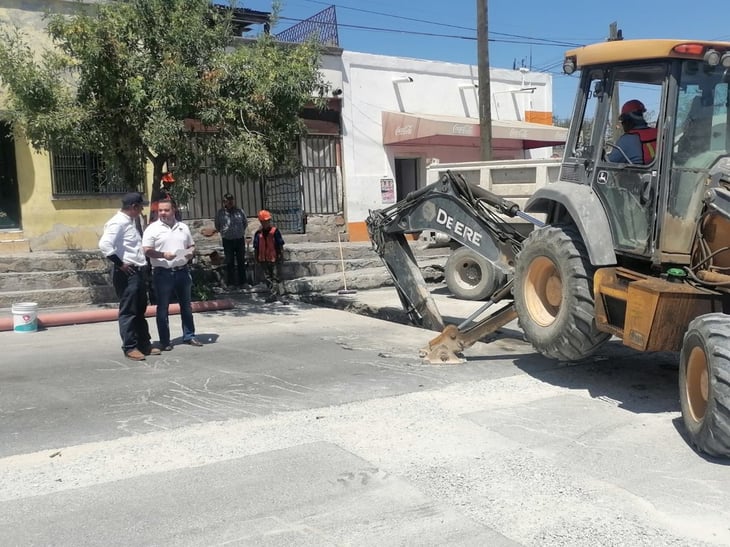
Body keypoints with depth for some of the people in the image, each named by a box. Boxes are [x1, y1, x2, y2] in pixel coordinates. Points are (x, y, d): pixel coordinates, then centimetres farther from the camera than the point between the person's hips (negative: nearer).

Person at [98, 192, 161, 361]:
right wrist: (120, 263, -21)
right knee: (128, 311, -2)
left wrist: (142, 264, 12)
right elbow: (104, 244, -27)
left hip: (139, 271, 10)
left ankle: (144, 344, 23)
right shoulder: (118, 222, -14)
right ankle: (130, 347, 5)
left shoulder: (132, 221, 15)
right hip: (127, 273, -10)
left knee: (140, 310, 15)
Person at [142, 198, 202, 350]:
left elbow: (191, 245, 19)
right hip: (163, 273, -4)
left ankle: (189, 336, 22)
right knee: (163, 308, 2)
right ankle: (165, 341, 9)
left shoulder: (183, 227, 10)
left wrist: (190, 253, -3)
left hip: (182, 271, 4)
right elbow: (147, 251, -9)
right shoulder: (152, 229, -3)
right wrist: (163, 255, -23)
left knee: (186, 305, 11)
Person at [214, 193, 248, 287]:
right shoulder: (220, 212, -4)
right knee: (229, 263, 3)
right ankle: (231, 282, 10)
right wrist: (223, 232, 9)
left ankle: (242, 281, 19)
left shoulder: (239, 211, 0)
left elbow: (245, 222, 15)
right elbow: (217, 226, 11)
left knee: (241, 262, 9)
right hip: (227, 240, -2)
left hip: (240, 239, 2)